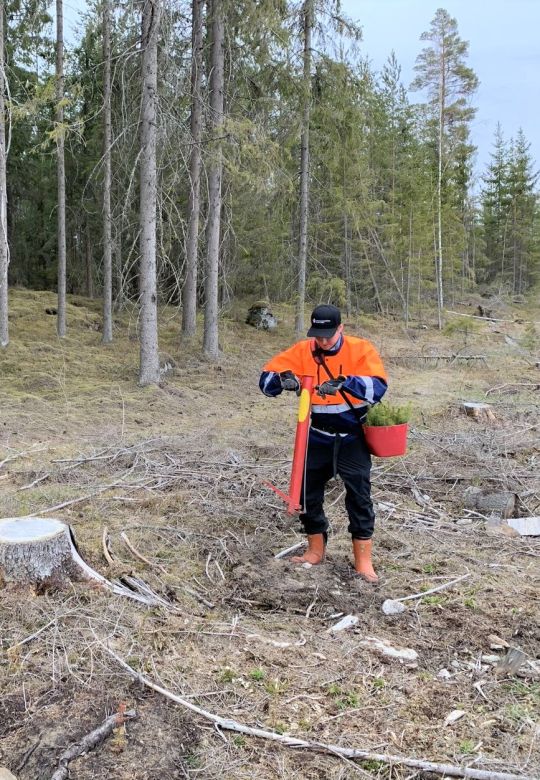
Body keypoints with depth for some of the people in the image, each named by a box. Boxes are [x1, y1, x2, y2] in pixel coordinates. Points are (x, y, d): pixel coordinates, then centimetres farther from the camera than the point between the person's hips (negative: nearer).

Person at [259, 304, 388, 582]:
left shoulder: (361, 350, -14)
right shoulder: (302, 351, -7)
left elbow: (378, 386, -28)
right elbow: (266, 378, -10)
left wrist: (344, 383, -44)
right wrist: (283, 379, -34)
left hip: (352, 439, -3)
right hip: (316, 439, 4)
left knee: (359, 497, -3)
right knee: (308, 493, 10)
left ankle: (363, 561, 8)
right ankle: (316, 551, 28)